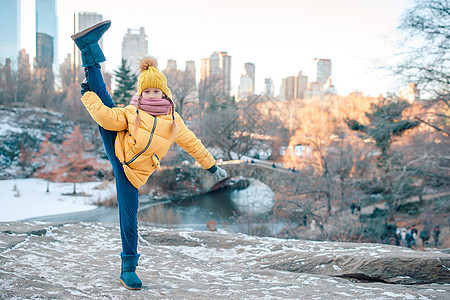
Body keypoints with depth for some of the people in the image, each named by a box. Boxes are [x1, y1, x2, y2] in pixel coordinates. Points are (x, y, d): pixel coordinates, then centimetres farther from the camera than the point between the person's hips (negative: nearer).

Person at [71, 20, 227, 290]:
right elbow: (106, 116, -7)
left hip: (131, 173, 1)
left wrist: (212, 166, 19)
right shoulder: (132, 114, 2)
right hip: (117, 150, -1)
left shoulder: (173, 122, 6)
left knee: (129, 218, -6)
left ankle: (128, 269, 8)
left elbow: (193, 144, 14)